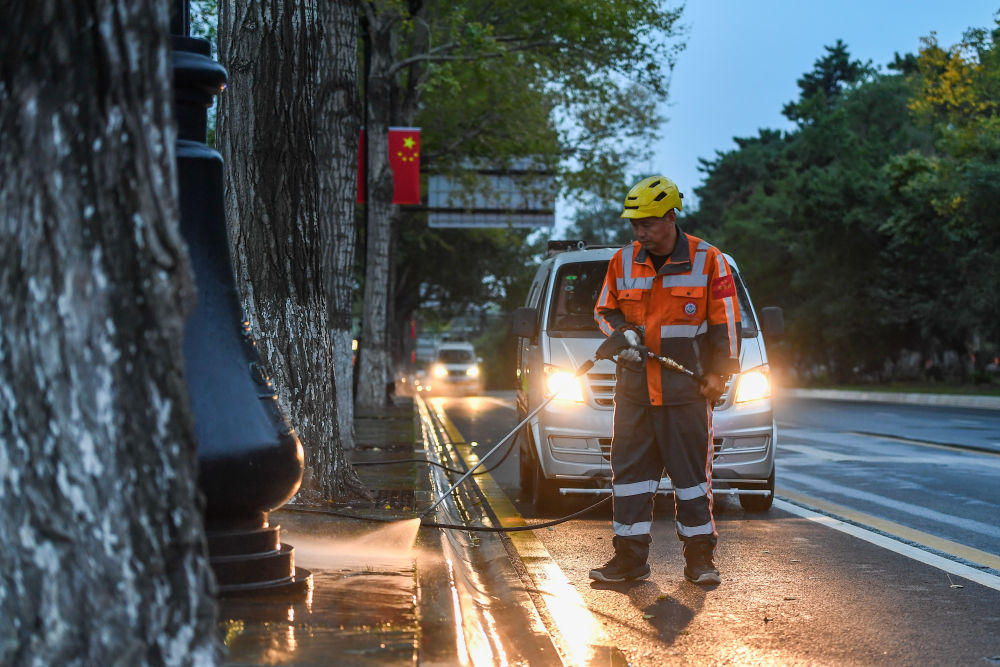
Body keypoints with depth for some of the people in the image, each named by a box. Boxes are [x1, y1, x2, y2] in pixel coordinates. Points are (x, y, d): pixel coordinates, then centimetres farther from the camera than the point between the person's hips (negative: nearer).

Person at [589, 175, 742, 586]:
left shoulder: (707, 261, -3)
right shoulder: (623, 261, 6)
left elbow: (725, 323, 0)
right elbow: (604, 310, 18)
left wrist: (718, 374, -5)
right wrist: (621, 333, -3)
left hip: (687, 389, -3)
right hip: (634, 388, 3)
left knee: (692, 472, 4)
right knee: (629, 470, 3)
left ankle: (700, 557, 13)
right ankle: (630, 558, 9)